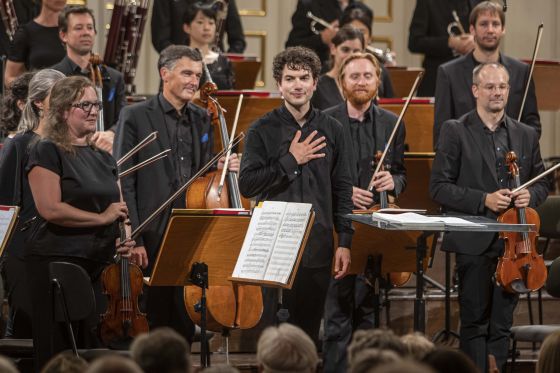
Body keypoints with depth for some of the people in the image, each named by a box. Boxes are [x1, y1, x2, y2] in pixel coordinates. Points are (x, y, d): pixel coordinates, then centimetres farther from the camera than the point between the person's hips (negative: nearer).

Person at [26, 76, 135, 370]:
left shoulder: (103, 158, 16)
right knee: (58, 352, -4)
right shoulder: (48, 152, -4)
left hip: (99, 262, 7)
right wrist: (101, 218, -12)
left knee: (94, 350, 3)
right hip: (56, 260, -7)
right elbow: (50, 209, -16)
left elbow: (116, 209, 26)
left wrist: (123, 242, 5)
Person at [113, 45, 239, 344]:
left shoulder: (202, 120, 14)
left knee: (186, 323, 6)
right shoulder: (135, 117, -4)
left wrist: (220, 168, -1)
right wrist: (133, 239, -14)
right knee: (159, 320, -1)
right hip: (155, 237, -5)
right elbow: (124, 182, -8)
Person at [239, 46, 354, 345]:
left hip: (318, 249, 2)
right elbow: (247, 185, -9)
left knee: (309, 330, 5)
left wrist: (344, 242, 4)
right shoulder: (263, 130, 0)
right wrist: (291, 161, -14)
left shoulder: (331, 131, 8)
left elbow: (342, 191, 10)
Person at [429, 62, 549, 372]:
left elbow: (542, 184, 18)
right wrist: (484, 200, -16)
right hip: (474, 243, -3)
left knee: (502, 324, 7)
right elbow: (439, 187, -6)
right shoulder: (455, 131, -2)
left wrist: (530, 195, -6)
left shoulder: (526, 135, 11)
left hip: (513, 242, 4)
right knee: (475, 322, 1)